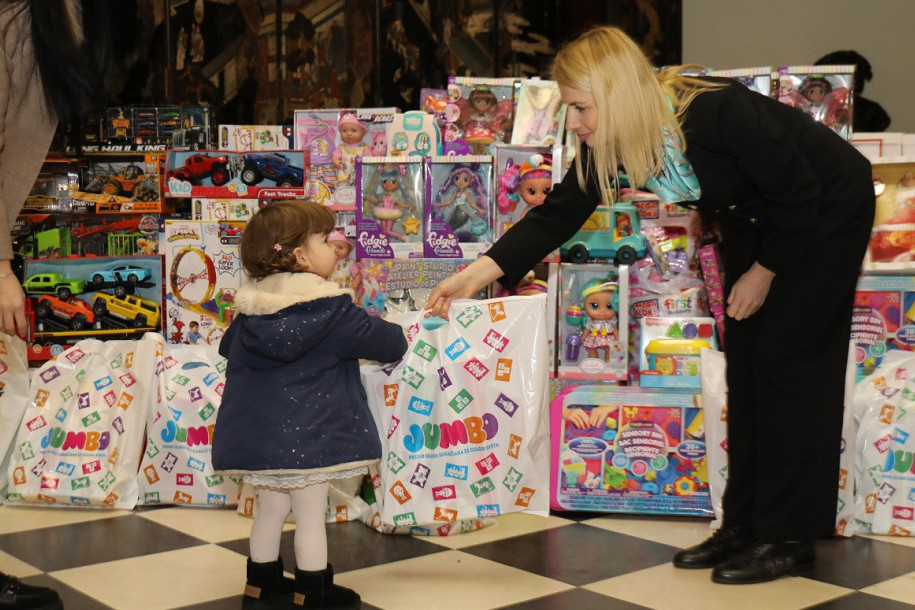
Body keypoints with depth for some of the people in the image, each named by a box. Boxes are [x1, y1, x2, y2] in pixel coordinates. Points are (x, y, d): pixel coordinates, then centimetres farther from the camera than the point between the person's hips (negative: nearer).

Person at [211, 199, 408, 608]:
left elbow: (227, 347, 22)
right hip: (307, 435, -6)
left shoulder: (249, 307, 5)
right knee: (310, 515, 5)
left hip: (255, 433, 6)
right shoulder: (330, 309, -13)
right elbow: (377, 339, -6)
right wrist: (398, 340, 17)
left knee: (270, 509, 20)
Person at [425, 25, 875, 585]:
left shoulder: (718, 111, -36)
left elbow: (800, 194, -26)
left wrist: (762, 272, -14)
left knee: (784, 362, -9)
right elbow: (559, 214, -9)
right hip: (757, 220, 7)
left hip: (827, 211, -7)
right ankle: (744, 524, 15)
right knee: (744, 362, 6)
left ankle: (790, 539, 0)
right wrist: (480, 272, -16)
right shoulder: (612, 140, -15)